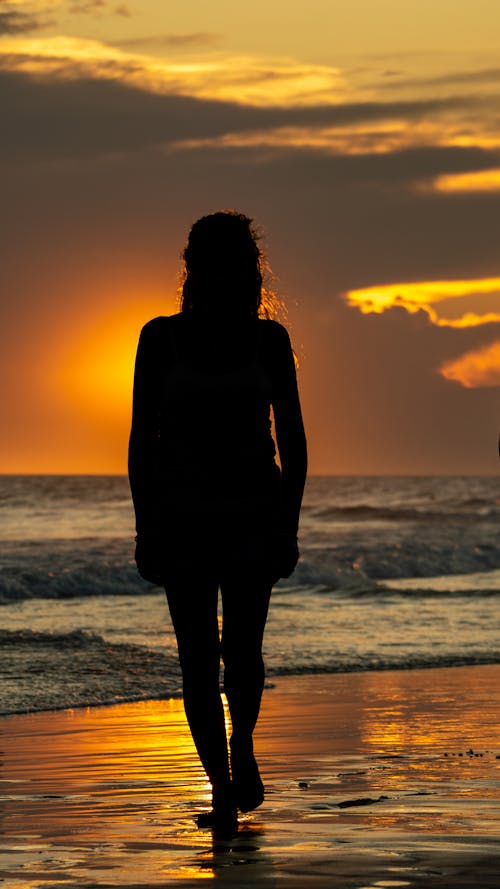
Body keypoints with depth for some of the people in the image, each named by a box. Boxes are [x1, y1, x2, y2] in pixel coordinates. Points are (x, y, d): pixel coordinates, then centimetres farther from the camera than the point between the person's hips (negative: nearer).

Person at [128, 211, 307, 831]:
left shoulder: (268, 338, 3)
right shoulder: (162, 338, 2)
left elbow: (292, 440, 8)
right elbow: (142, 438, 4)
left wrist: (289, 525, 3)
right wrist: (146, 527, 0)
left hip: (255, 508, 0)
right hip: (182, 516, 0)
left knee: (242, 646, -11)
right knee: (198, 657, -2)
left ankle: (242, 749, 16)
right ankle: (223, 786, 7)